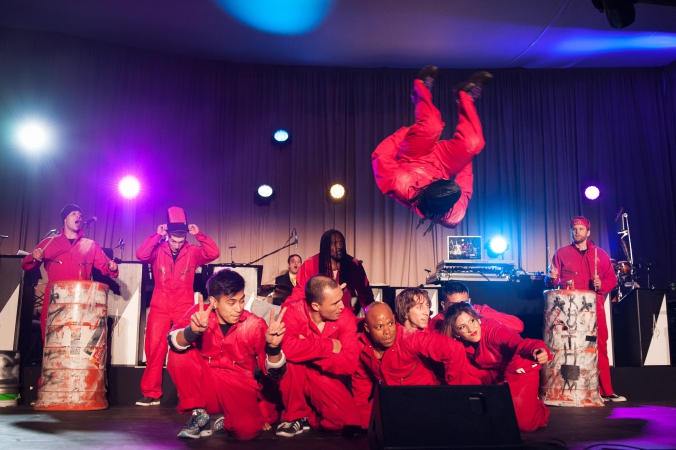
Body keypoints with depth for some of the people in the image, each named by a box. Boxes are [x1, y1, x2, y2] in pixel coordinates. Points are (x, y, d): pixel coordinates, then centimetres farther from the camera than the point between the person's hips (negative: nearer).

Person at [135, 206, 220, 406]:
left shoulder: (192, 252, 1)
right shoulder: (158, 250, 1)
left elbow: (213, 253, -13)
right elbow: (141, 255, -17)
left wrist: (199, 235, -15)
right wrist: (157, 235, -18)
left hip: (185, 307, 0)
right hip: (160, 306, 1)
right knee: (155, 348, 2)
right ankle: (151, 393, 10)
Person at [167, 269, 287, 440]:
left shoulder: (255, 325, -12)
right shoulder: (199, 313, -10)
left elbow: (274, 374, -14)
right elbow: (174, 342, -27)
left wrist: (273, 347, -34)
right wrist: (192, 331, -48)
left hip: (238, 389, -1)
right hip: (204, 385, 2)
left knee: (246, 429, -32)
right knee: (180, 354, -23)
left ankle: (225, 422, 6)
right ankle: (199, 414, -6)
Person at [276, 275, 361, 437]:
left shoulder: (346, 317, -15)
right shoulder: (293, 310, -22)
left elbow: (349, 363, -23)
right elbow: (287, 348, -41)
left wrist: (306, 350, -30)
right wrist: (329, 346, -30)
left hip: (326, 377, 2)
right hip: (295, 376, -2)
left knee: (349, 422, -20)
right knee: (290, 360, -34)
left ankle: (308, 419, 10)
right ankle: (295, 416, -10)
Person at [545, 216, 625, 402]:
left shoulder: (600, 254, 14)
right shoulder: (561, 253, 10)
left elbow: (612, 278, 12)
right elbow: (551, 282, 6)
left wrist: (601, 284, -9)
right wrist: (551, 278, -17)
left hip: (595, 307, 2)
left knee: (600, 347, 0)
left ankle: (606, 391, 5)